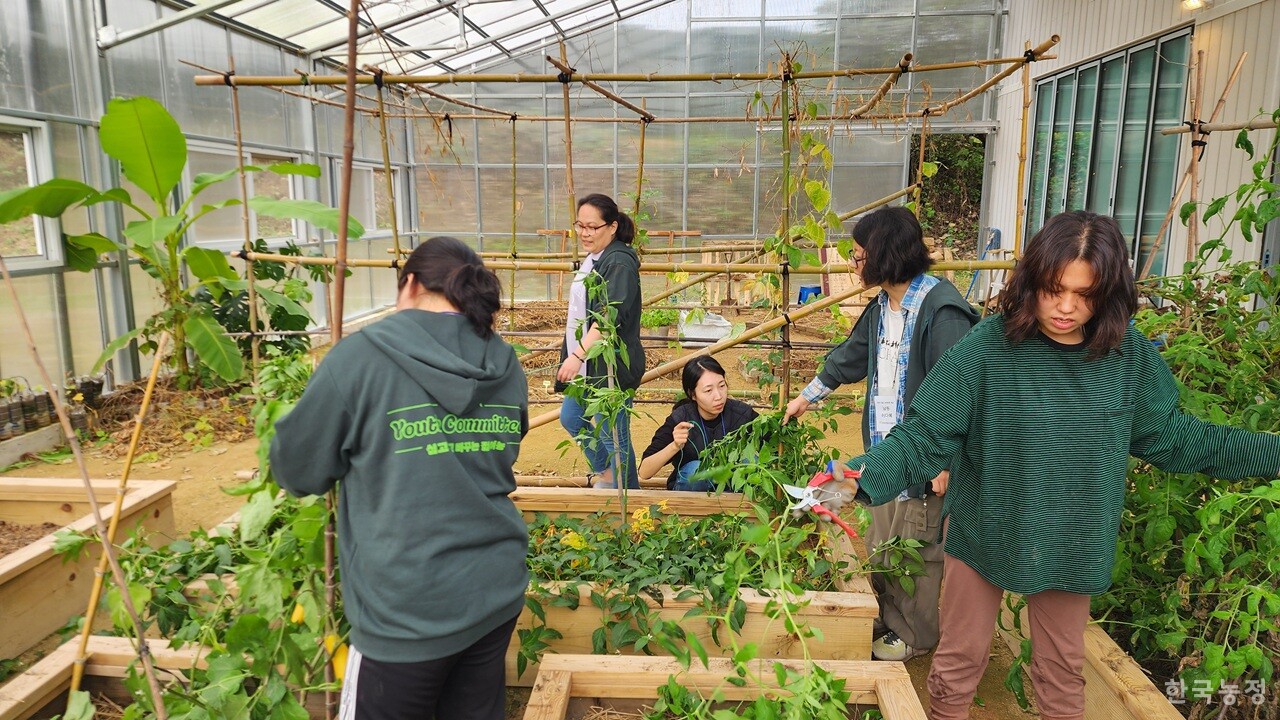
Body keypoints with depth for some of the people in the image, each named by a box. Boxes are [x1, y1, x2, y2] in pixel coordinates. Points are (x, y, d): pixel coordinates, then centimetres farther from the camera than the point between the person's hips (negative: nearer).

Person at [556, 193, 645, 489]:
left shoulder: (619, 263, -18)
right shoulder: (592, 259, 12)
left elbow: (609, 316, -29)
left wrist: (577, 355, -35)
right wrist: (574, 356, 25)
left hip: (611, 367, -10)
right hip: (587, 364, 10)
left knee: (612, 435, 0)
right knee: (570, 419, 22)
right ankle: (604, 473, 40)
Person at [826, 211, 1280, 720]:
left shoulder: (1128, 354, -7)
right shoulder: (987, 348, -20)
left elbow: (1173, 437, 7)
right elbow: (926, 435, -20)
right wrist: (865, 476, -37)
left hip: (1073, 546, 3)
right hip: (983, 537, -3)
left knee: (1063, 671, 22)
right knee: (959, 664, 13)